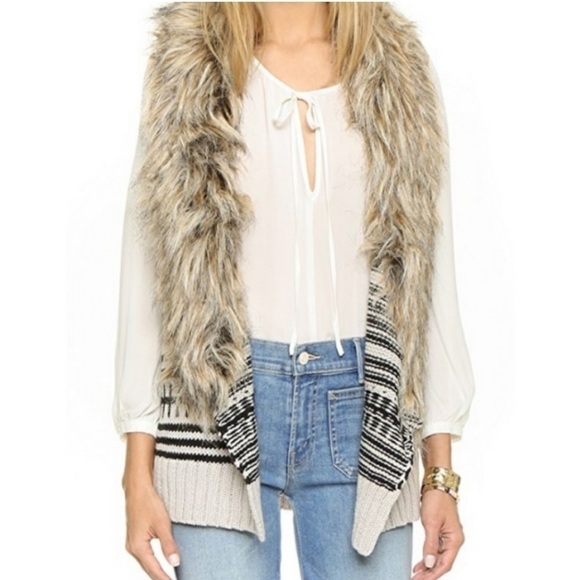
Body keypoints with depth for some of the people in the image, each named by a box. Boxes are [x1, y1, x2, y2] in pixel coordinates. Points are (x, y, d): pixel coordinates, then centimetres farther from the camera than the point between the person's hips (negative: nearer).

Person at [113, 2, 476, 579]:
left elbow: (428, 276, 7)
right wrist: (138, 474, -3)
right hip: (219, 404, -1)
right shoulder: (186, 67, 4)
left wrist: (440, 472, 3)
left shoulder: (398, 72, 8)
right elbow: (147, 273, 2)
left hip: (360, 405, 2)